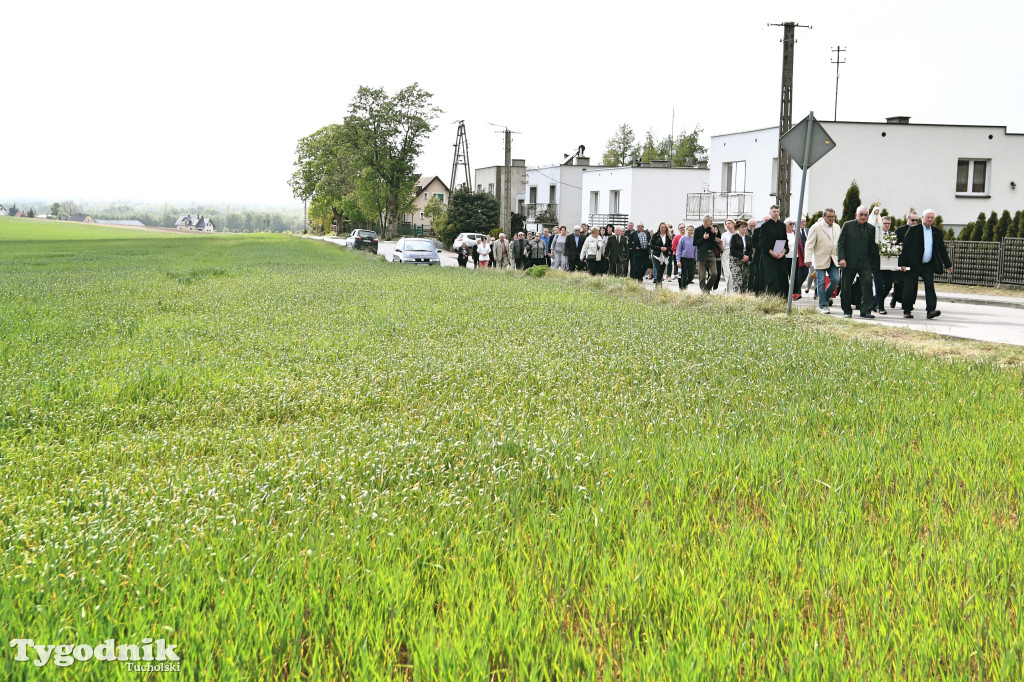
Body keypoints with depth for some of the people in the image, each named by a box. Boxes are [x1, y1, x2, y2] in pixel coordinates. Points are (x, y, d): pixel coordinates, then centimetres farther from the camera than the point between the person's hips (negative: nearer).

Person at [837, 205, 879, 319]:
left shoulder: (871, 229, 9)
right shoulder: (847, 225, 2)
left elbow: (873, 247, 13)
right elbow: (840, 243, -1)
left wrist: (873, 262, 5)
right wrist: (841, 258, -12)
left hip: (864, 262, 1)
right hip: (849, 262, -1)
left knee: (867, 283, -15)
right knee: (846, 287, 4)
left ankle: (866, 310, -14)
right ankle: (847, 311, 19)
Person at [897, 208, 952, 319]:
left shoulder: (937, 232, 11)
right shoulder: (913, 230, -2)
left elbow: (942, 249, 18)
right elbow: (905, 246, -5)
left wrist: (948, 264, 18)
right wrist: (902, 263, -10)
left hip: (928, 265, 3)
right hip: (913, 264, -3)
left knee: (930, 285, -11)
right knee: (910, 288, 0)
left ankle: (931, 310, -17)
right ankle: (907, 311, 12)